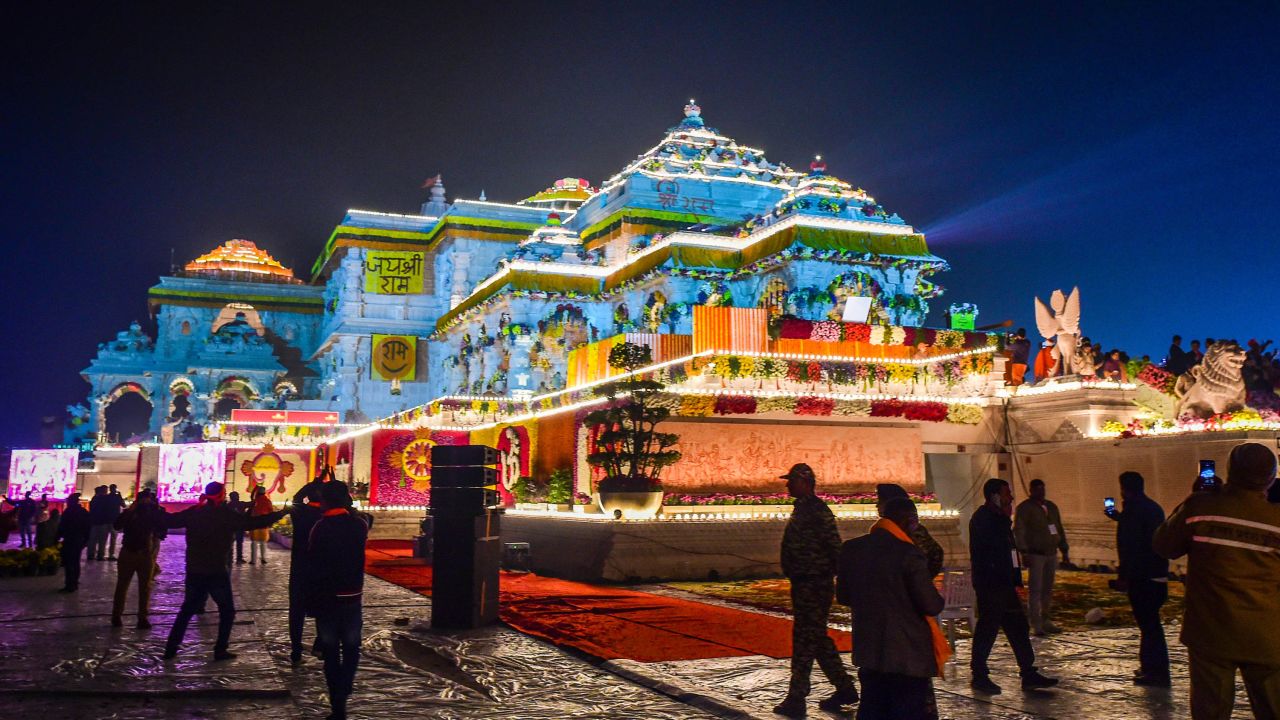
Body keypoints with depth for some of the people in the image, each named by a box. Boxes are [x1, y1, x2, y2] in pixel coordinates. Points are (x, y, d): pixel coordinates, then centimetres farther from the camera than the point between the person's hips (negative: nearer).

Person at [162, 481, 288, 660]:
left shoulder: (193, 512, 0)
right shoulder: (227, 514, -9)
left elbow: (169, 520, 5)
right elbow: (254, 523, -12)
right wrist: (281, 513, -5)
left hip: (194, 571, 4)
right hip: (217, 572, -4)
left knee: (187, 609, 19)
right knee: (227, 611, 10)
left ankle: (171, 648, 17)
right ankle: (220, 650, 5)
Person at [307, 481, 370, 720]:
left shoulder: (321, 527, -9)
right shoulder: (359, 525, 0)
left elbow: (312, 566, -11)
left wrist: (312, 599, -4)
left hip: (327, 597, -2)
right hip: (353, 596, 2)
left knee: (331, 652, 6)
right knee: (351, 649, 16)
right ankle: (341, 696, 2)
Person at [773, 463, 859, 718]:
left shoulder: (816, 510, -16)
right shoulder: (802, 508, 15)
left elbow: (834, 546, -20)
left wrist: (841, 578, -19)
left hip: (813, 586, -10)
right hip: (804, 584, 10)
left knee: (805, 640, -5)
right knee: (818, 639, 16)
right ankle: (845, 689, 26)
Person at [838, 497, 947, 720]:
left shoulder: (851, 550, 1)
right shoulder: (909, 555, -17)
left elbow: (843, 595, 11)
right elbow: (931, 606, -17)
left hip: (868, 651, 6)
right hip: (909, 654, -6)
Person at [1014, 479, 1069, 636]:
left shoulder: (1051, 506, 16)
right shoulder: (1024, 508, -4)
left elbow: (1060, 530, 21)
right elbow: (1018, 531, -12)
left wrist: (1064, 551, 17)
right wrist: (1024, 552, -20)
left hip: (1051, 553, 6)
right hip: (1035, 554, -6)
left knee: (1048, 589, 9)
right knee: (1035, 589, -7)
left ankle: (1045, 620, 17)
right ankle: (1036, 624, -7)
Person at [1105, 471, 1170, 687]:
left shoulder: (1133, 509, -13)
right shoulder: (1154, 507, 15)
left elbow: (1130, 545, -19)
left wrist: (1123, 575, -16)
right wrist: (1120, 518, 41)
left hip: (1142, 577, -9)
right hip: (1158, 574, 9)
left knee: (1148, 623, -6)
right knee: (1151, 622, 17)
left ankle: (1156, 672, -4)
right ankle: (1151, 667, 26)